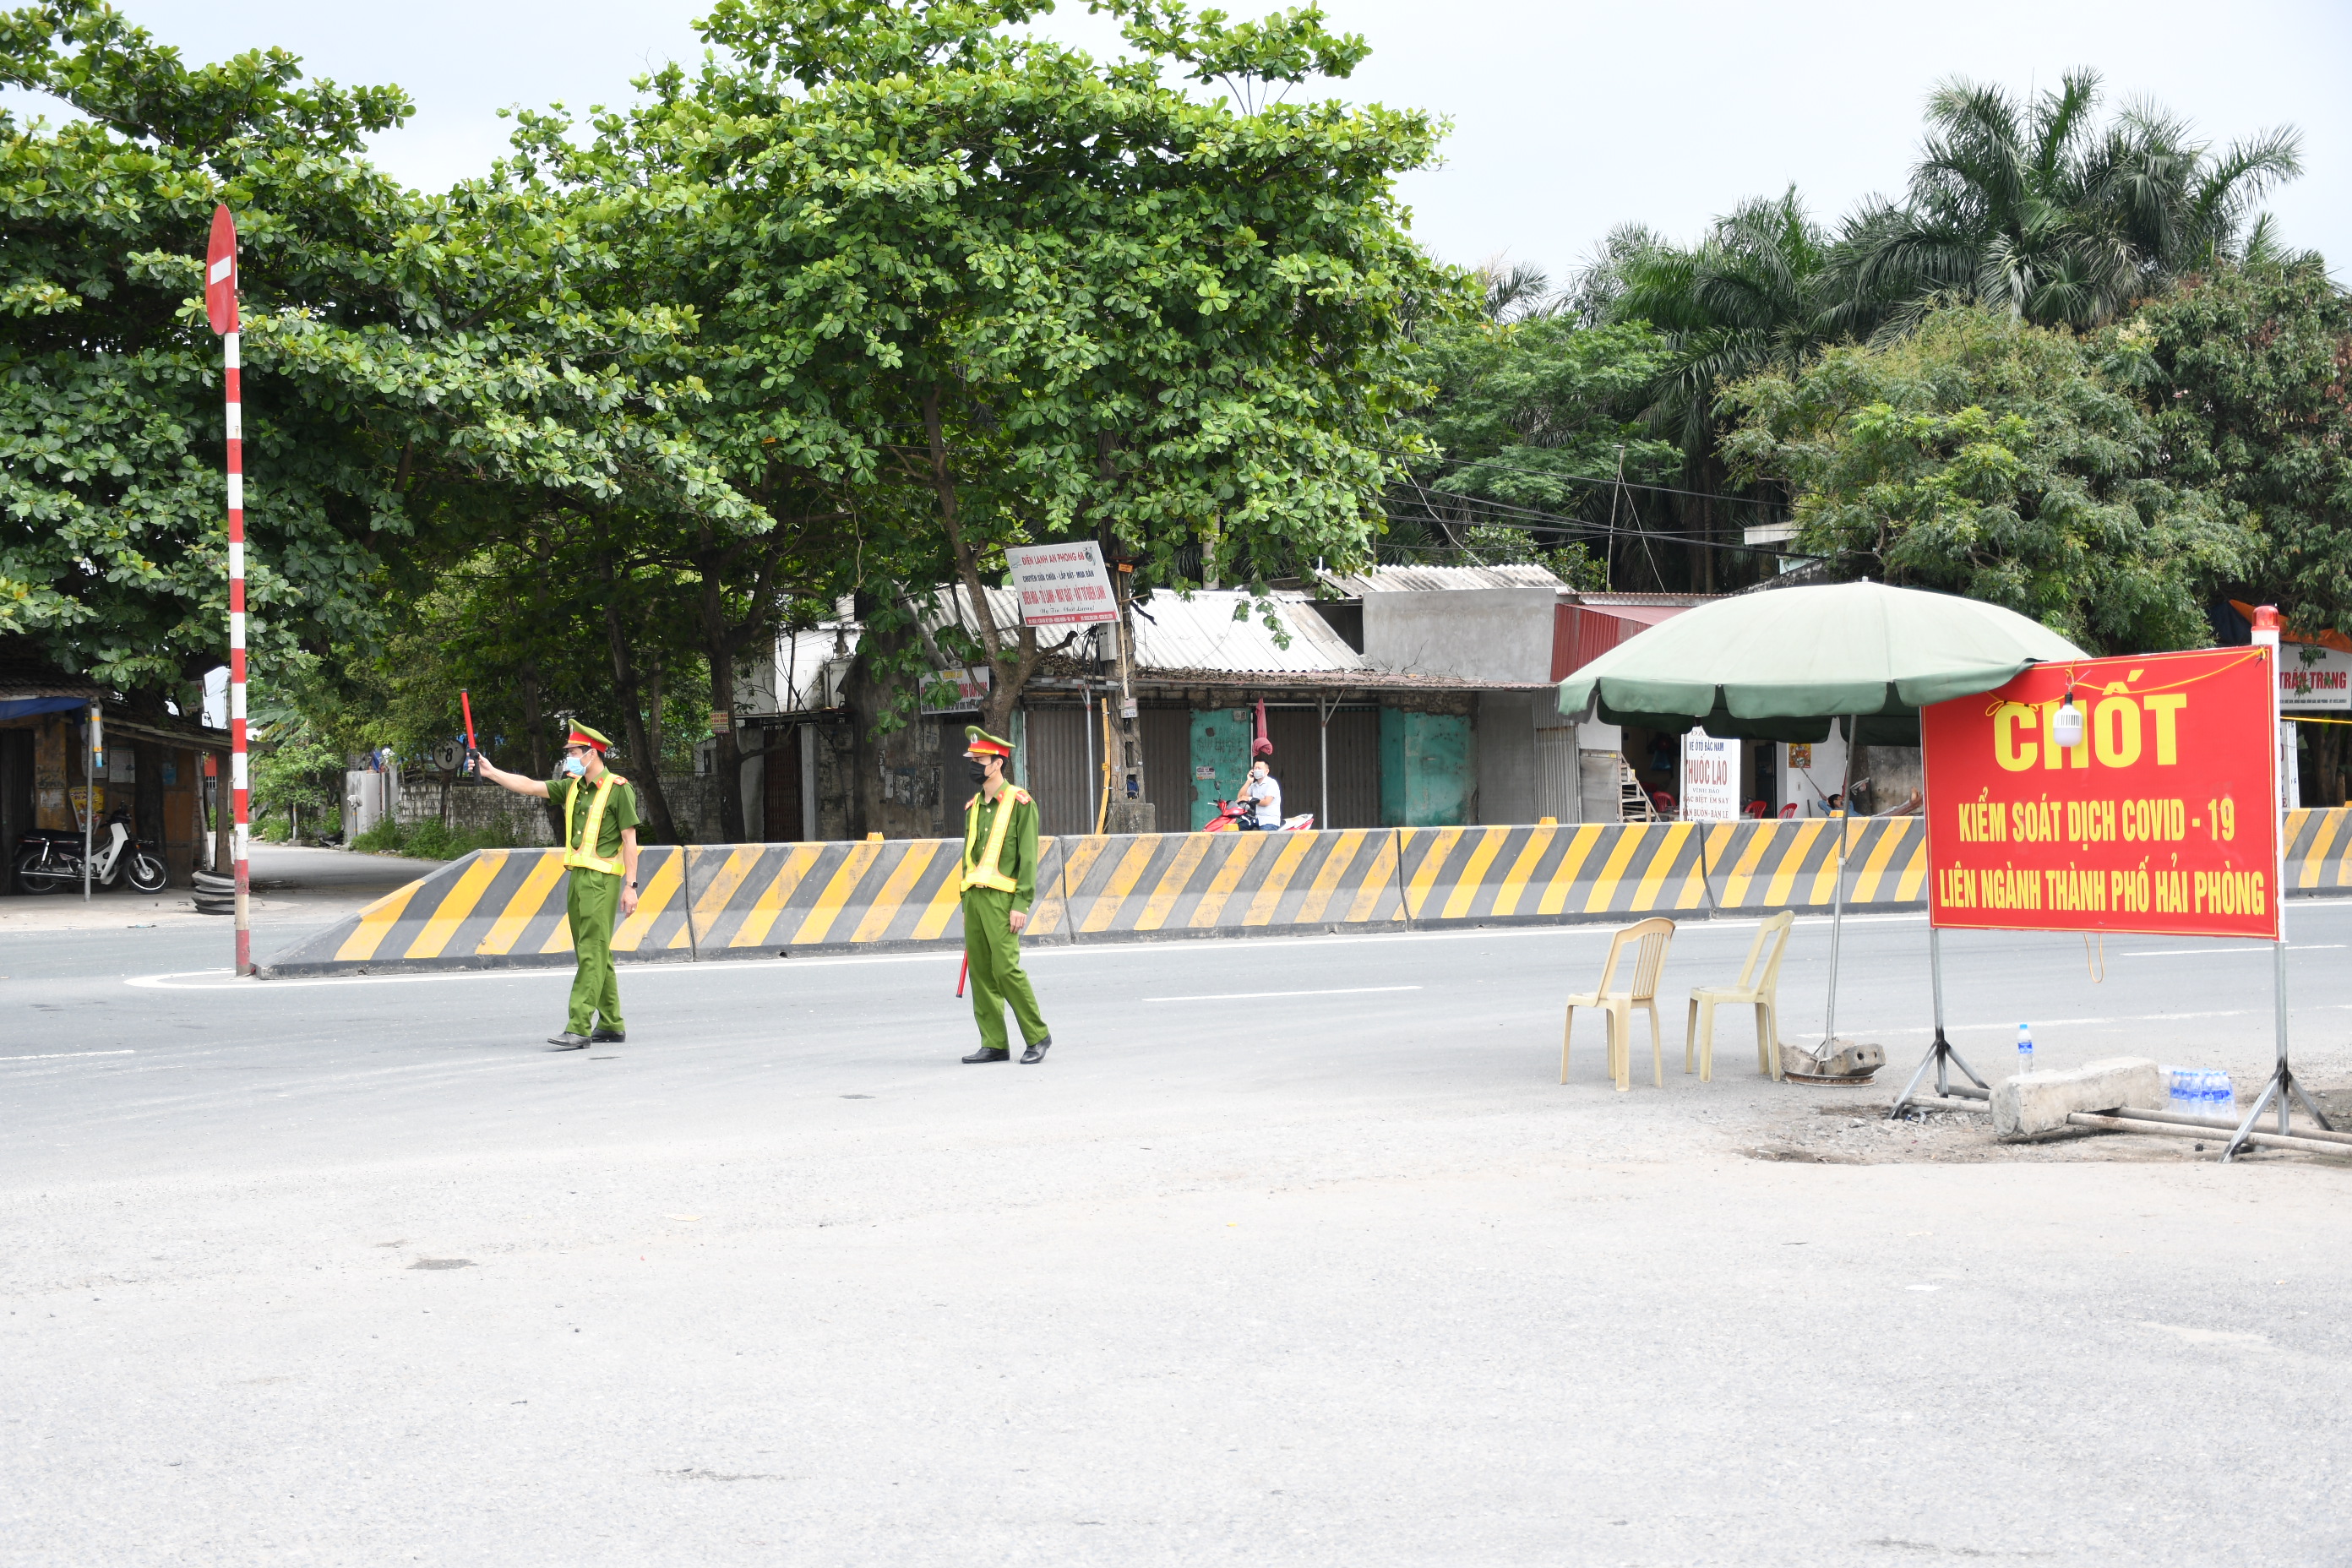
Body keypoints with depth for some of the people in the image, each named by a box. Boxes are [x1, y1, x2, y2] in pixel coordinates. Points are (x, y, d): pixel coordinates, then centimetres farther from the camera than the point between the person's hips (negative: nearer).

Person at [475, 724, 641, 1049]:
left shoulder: (618, 789, -7)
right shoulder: (571, 787, 14)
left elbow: (629, 839, -8)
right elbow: (529, 786, 14)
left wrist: (630, 886, -12)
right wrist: (491, 772, 7)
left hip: (602, 879, -8)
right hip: (576, 876, 8)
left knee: (592, 955, -10)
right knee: (596, 955, 11)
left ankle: (578, 1028, -15)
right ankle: (611, 1025, 18)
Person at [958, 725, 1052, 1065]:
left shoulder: (1020, 803, -5)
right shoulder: (973, 807, 16)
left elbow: (1028, 857, -9)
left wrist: (1021, 905, -15)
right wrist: (966, 904, 15)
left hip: (1002, 898, -7)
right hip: (974, 898, 7)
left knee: (1006, 968, -12)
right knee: (980, 972, 5)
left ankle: (1037, 1036, 1)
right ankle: (994, 1043, 9)